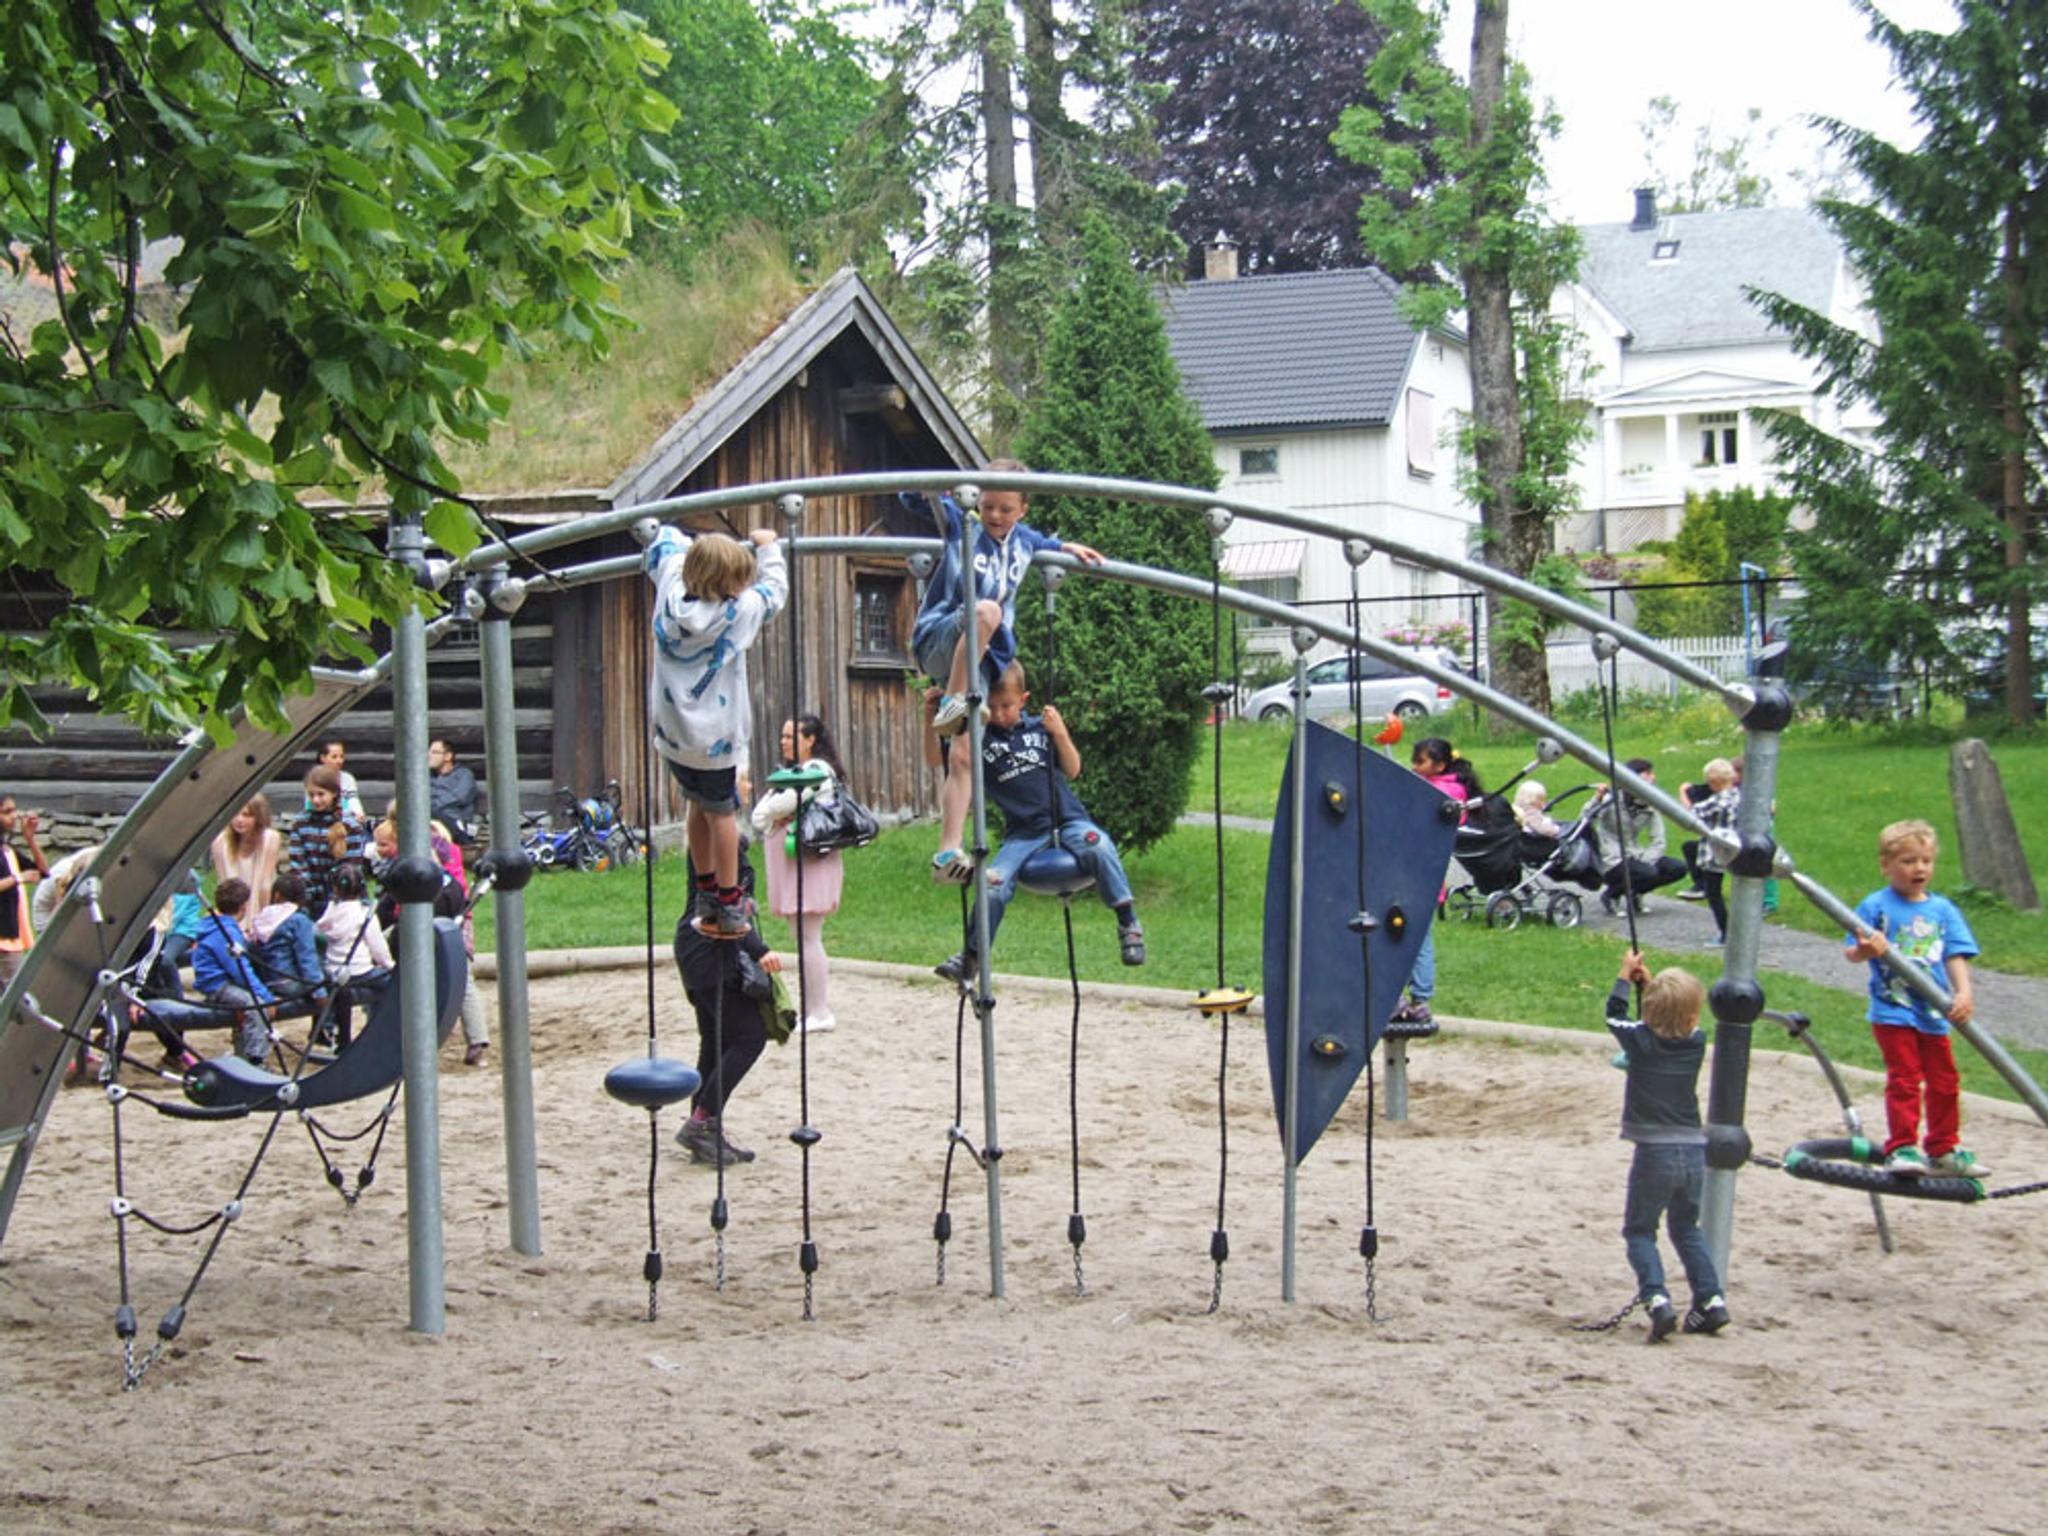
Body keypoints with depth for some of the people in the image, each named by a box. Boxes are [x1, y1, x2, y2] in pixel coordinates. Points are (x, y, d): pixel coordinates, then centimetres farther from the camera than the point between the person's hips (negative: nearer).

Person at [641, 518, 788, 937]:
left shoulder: (671, 593, -5)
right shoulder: (740, 612, -16)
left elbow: (665, 542, 11)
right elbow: (774, 589, 3)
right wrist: (767, 547, 17)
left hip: (670, 730, 5)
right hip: (714, 737, -5)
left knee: (697, 804, 22)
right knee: (721, 811, 10)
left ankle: (705, 893, 30)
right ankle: (727, 904, 16)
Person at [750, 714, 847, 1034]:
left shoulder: (817, 770, -9)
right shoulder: (793, 773, 21)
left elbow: (781, 805, -20)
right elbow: (759, 814, 16)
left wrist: (768, 816, 0)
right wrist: (777, 818, -4)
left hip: (811, 863, -10)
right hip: (791, 864, 10)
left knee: (808, 938, -9)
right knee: (808, 939, 10)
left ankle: (819, 1013, -6)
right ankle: (820, 1006, 14)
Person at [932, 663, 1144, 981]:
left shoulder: (1039, 728, 9)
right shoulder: (980, 739, 6)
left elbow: (1072, 770, 9)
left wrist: (1060, 734, -7)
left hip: (1067, 819, 0)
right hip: (1023, 832, 0)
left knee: (1098, 847, -31)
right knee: (994, 883, -20)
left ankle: (1128, 923, -20)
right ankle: (970, 955, -1)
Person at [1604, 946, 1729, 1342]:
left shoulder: (1640, 1040, -10)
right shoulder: (1697, 1043, -1)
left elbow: (1614, 1014, 11)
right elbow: (1674, 1021, 21)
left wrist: (1625, 976, 24)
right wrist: (1647, 981, 23)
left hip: (1654, 1152, -4)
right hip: (1694, 1150, 4)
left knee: (1639, 1230, 7)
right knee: (1687, 1228, 22)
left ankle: (1656, 1298, -14)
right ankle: (1710, 1299, 13)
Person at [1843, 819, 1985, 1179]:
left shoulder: (1943, 910, 4)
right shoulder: (1876, 906, -6)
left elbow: (1955, 955, 1)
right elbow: (1851, 953, -6)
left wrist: (1963, 991, -15)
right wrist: (1866, 950, -29)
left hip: (1934, 1014, 5)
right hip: (1893, 1011, -5)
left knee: (1944, 1083, 13)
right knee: (1905, 1079, -9)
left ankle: (1943, 1151, 27)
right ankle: (1901, 1149, -2)